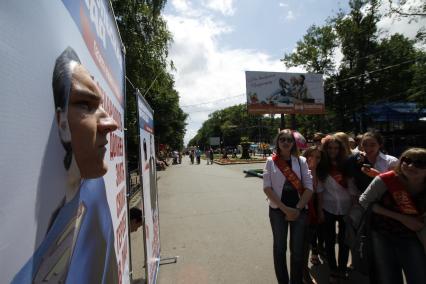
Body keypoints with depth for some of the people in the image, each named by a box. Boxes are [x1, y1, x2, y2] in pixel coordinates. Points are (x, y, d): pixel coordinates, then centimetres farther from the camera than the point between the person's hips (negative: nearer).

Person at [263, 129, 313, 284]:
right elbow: (267, 187, -8)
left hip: (299, 210, 1)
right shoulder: (271, 161, -3)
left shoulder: (301, 160, 1)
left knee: (297, 249, 10)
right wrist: (285, 208, -14)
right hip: (277, 210, -1)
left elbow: (309, 186, -1)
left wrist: (298, 209, -10)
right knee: (280, 247, 12)